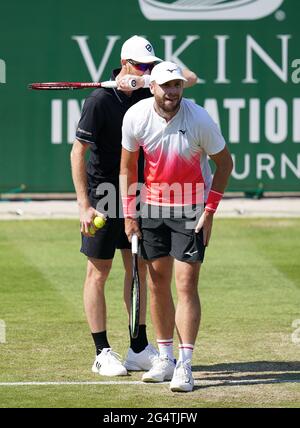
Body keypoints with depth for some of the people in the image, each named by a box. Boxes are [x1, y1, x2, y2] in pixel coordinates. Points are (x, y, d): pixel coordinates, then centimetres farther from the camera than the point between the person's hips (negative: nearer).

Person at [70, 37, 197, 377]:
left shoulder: (144, 91, 1)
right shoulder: (100, 100, -17)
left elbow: (189, 77, -5)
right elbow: (78, 151, -17)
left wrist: (147, 79, -20)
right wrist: (84, 205, -23)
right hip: (103, 193, -7)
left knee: (139, 267, 9)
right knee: (99, 271, -1)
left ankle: (139, 349, 16)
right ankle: (102, 354, 3)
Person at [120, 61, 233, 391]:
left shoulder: (200, 120, -20)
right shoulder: (135, 117, -11)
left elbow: (224, 163, -6)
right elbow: (127, 166, 3)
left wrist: (209, 211, -10)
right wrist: (129, 213, 0)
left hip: (191, 209, -3)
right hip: (152, 206, 3)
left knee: (187, 284, -10)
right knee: (158, 282, 7)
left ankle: (185, 366, -10)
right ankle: (165, 359, 17)